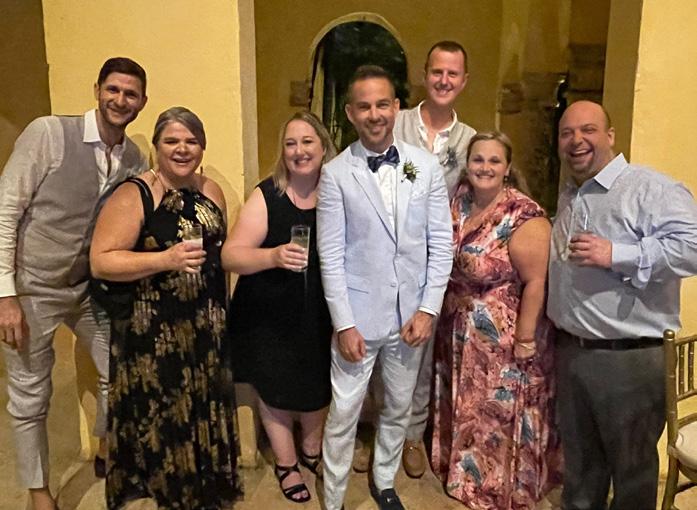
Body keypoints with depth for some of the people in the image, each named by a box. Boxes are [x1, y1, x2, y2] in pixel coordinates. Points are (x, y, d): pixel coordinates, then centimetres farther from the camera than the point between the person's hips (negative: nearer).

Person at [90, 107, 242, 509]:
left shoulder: (212, 191, 6)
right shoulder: (134, 195, -13)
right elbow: (101, 262, -19)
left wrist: (221, 313, 14)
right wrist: (166, 259, -29)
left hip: (206, 329, 6)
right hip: (154, 334, -6)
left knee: (204, 414, 17)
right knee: (161, 420, 6)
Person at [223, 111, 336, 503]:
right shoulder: (266, 196, -15)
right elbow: (231, 256, -19)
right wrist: (274, 255, -36)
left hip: (321, 315, 2)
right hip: (270, 316, -2)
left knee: (319, 385, 18)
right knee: (276, 387, 16)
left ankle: (312, 450, 47)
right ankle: (286, 463, 41)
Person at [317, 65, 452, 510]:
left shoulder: (426, 166, -1)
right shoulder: (336, 174, -7)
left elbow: (441, 242, 0)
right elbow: (331, 256, -7)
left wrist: (428, 309, -5)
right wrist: (345, 323, -10)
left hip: (411, 314, 3)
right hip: (359, 315, -2)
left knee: (399, 409, 19)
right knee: (344, 415, 8)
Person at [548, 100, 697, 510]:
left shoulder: (651, 188, -14)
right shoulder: (567, 199, 13)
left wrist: (615, 255, -28)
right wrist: (543, 325, 16)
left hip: (631, 356, -7)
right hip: (570, 351, 7)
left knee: (632, 465, 14)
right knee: (578, 457, 23)